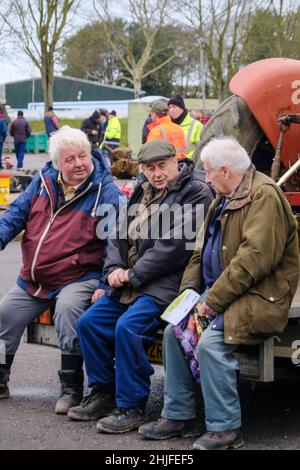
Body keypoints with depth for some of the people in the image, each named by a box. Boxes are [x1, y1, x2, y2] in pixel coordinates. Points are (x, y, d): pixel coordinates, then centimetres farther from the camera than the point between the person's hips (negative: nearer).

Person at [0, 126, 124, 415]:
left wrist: (105, 285, -22)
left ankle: (71, 388, -19)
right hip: (32, 281, 7)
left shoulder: (106, 192, -11)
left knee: (67, 309, -34)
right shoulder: (43, 182, 5)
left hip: (77, 279, -6)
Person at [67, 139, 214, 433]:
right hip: (128, 282, 9)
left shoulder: (195, 193, -10)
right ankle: (103, 394, 14)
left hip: (165, 283, -9)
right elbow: (120, 233, 17)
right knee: (88, 323, 1)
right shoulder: (142, 191, 17)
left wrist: (134, 275, -15)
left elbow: (173, 245, -18)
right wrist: (114, 269, -3)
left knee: (128, 327, -28)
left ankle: (131, 407, -16)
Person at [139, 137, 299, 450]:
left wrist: (214, 300, -22)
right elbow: (202, 249, 19)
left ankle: (225, 429, -16)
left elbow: (255, 257, -24)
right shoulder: (224, 200, 17)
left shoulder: (264, 196, -15)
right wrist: (189, 288, 1)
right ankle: (177, 415, 5)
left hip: (259, 296, -9)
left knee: (210, 341, -27)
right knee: (173, 330, -2)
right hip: (219, 292, 10)